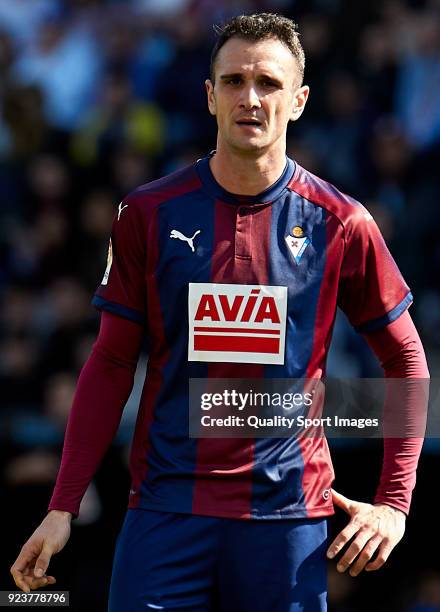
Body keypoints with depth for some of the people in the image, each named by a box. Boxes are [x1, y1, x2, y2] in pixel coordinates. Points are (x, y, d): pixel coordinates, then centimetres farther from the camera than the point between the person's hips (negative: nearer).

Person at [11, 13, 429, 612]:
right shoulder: (149, 213, 3)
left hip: (288, 514, 0)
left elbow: (406, 360, 9)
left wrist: (394, 502, 2)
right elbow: (111, 363, 7)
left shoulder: (340, 223, 1)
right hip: (166, 508, 0)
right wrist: (63, 507, 1)